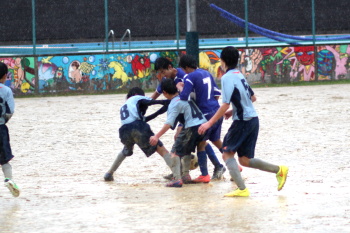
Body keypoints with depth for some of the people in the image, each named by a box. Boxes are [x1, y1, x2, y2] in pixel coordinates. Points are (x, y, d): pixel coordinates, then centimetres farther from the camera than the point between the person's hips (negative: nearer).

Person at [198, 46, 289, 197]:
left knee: (227, 154, -2)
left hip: (243, 121, -8)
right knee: (244, 159, 13)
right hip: (253, 120, 8)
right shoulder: (239, 75, 14)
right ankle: (279, 170, 6)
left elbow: (225, 105, -19)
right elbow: (253, 98, 23)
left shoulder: (227, 78, -13)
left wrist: (209, 123, -16)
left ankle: (242, 189, -14)